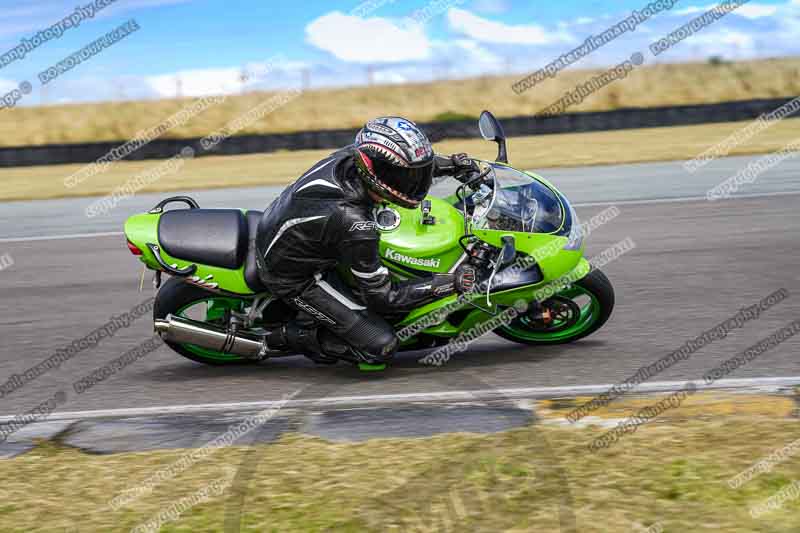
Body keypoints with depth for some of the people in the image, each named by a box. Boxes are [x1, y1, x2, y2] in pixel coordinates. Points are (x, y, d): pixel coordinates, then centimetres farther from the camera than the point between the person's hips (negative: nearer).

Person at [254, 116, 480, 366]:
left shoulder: (349, 156, -17)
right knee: (381, 346, -9)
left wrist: (450, 164, 2)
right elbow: (382, 297, -23)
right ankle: (295, 334, 3)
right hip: (292, 278, -8)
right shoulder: (355, 226, -36)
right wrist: (451, 283, -22)